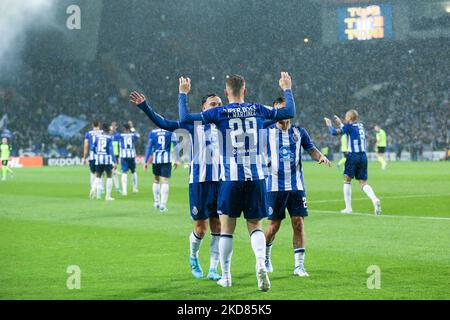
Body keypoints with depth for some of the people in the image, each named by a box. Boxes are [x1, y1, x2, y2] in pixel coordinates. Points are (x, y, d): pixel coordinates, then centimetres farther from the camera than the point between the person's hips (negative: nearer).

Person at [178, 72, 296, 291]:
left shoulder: (219, 113, -2)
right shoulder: (258, 110, 5)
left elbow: (185, 118, -3)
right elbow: (290, 112, 17)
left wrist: (183, 94, 11)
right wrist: (287, 89, 31)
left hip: (231, 178, -2)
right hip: (256, 177, 2)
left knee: (226, 227, 9)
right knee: (255, 225, 11)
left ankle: (226, 276, 14)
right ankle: (261, 263, -15)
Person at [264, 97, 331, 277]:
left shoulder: (299, 132, 7)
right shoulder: (268, 131, 0)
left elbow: (311, 149, 14)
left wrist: (321, 156, -7)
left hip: (296, 186, 2)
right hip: (275, 186, -2)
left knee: (298, 223, -4)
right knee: (273, 225, 2)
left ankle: (299, 265, 1)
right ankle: (265, 258, 28)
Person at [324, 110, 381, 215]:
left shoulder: (349, 126, -6)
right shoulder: (361, 126, 14)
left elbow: (334, 132, -7)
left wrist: (329, 124, 11)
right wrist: (340, 123, 38)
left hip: (353, 156, -6)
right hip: (363, 156, 6)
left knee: (347, 180, 9)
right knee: (363, 183, 6)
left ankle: (348, 208, 6)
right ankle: (375, 200, -21)